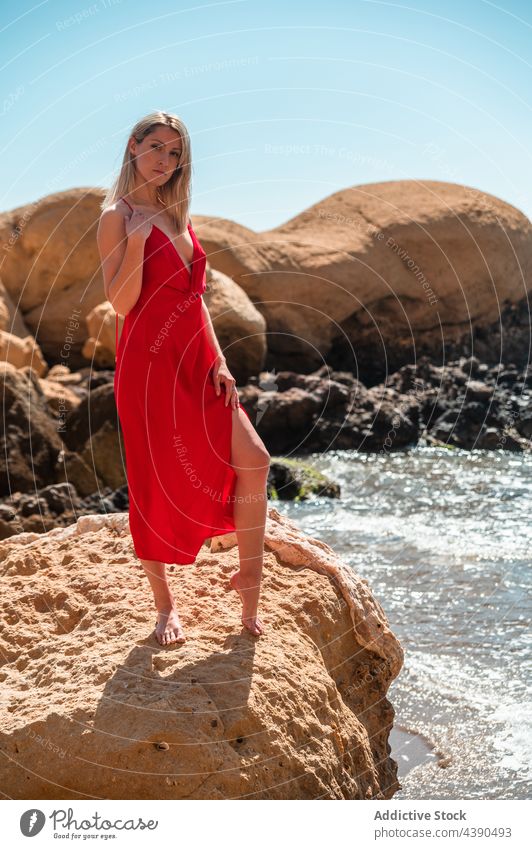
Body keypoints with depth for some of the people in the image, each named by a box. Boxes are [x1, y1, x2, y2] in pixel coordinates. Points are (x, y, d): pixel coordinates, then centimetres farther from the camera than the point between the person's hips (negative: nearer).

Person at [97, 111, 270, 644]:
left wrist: (219, 360, 6)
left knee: (253, 460, -3)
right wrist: (137, 239, -24)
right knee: (155, 485, 2)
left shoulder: (177, 216, 15)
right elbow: (120, 302, -15)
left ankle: (249, 581, 12)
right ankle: (164, 605, 17)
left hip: (197, 363, 7)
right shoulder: (118, 216, -6)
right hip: (148, 365, -7)